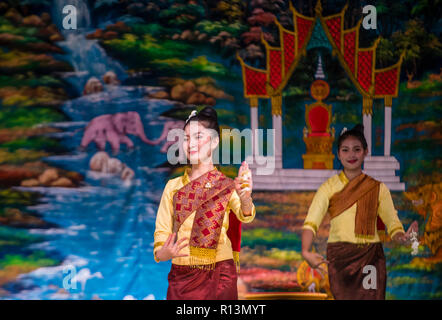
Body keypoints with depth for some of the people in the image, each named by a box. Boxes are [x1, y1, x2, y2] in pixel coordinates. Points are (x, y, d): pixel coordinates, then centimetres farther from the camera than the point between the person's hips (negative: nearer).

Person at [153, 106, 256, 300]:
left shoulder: (227, 186, -1)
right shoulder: (173, 187, 8)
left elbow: (245, 216, -19)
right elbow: (162, 229, 3)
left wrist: (245, 197, -43)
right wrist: (162, 253, -20)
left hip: (219, 278, -2)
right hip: (180, 276, 2)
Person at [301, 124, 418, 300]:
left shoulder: (378, 188, 8)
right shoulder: (329, 187, 3)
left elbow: (393, 223, 4)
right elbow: (311, 222, -6)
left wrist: (402, 237, -20)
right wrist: (306, 251, -24)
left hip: (371, 258, 1)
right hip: (339, 257, -1)